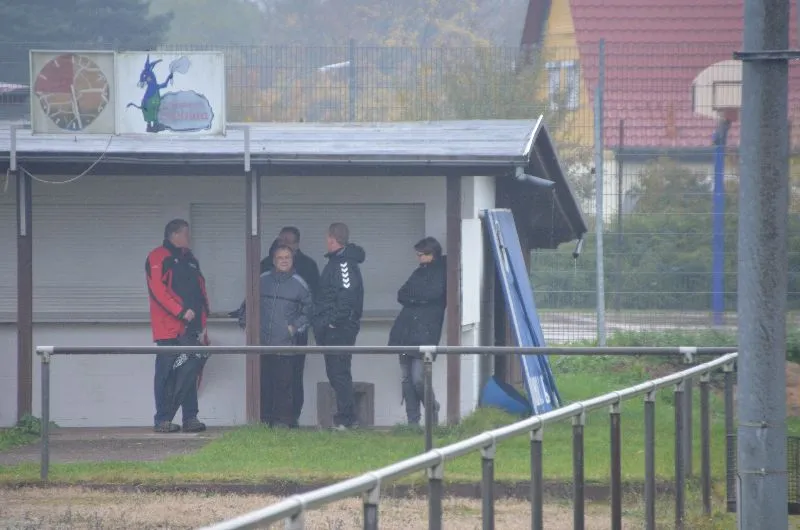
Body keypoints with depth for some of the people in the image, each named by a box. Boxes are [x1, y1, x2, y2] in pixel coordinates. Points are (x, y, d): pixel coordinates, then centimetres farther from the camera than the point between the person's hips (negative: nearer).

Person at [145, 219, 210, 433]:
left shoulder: (190, 260, 21)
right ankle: (162, 419, -2)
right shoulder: (159, 257, -3)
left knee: (189, 372, 5)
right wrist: (181, 312, -20)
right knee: (167, 374, -5)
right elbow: (158, 290, -14)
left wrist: (203, 324, 12)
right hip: (169, 328, -7)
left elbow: (201, 293, 20)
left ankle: (190, 418, 6)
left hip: (191, 328, 7)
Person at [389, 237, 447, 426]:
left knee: (418, 378, -12)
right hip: (406, 332, 7)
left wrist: (412, 296, 2)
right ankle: (412, 422, 5)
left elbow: (433, 294, -13)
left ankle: (432, 412, 11)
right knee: (406, 378, 2)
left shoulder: (441, 272, 1)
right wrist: (420, 297, -2)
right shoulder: (419, 272, 22)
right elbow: (401, 296, 15)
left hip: (425, 332, -7)